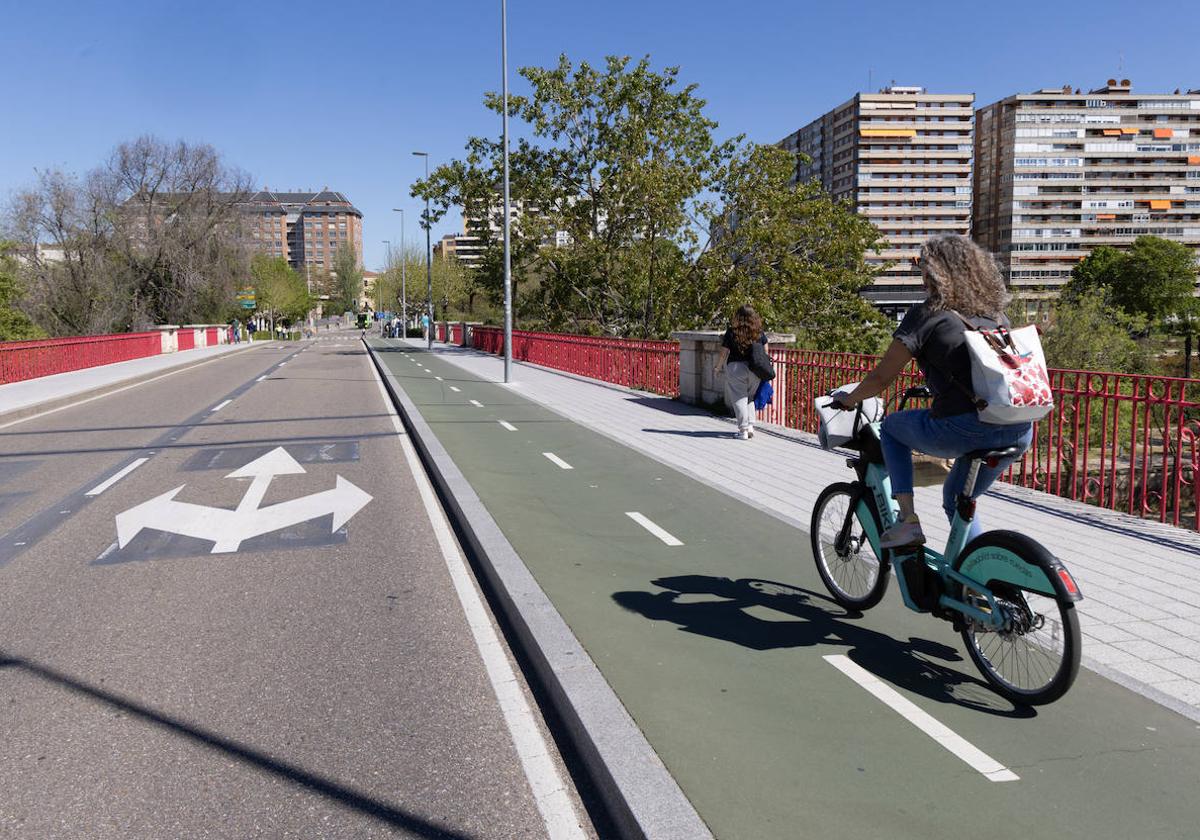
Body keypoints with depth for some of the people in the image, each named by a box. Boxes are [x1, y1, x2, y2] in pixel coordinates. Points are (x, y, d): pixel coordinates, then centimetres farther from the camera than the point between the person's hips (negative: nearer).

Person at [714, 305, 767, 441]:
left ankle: (743, 430, -2)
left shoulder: (732, 332, -7)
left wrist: (717, 367, 9)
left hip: (736, 367, -3)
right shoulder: (759, 332, 2)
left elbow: (723, 353, -5)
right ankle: (750, 426, 10)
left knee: (739, 398, 2)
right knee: (750, 398, 17)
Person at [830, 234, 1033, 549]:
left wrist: (847, 400, 17)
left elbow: (881, 377, 0)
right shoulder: (995, 313, 19)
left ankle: (907, 520, 12)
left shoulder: (927, 313, 1)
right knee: (956, 498, 29)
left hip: (965, 429, -7)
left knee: (892, 426, 22)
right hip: (1020, 431, 7)